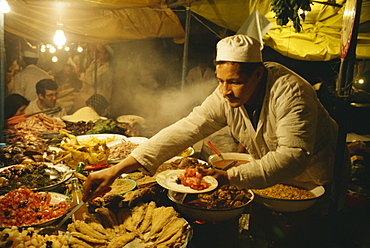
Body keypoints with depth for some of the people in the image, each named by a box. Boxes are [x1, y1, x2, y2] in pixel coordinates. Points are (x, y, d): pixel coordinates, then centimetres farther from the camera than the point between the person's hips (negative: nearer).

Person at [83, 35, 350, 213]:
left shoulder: (288, 91, -30)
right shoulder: (225, 98, -17)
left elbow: (294, 154, -37)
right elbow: (184, 130, -23)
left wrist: (230, 176, -45)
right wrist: (117, 169, -30)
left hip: (319, 182, -3)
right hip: (274, 179, 4)